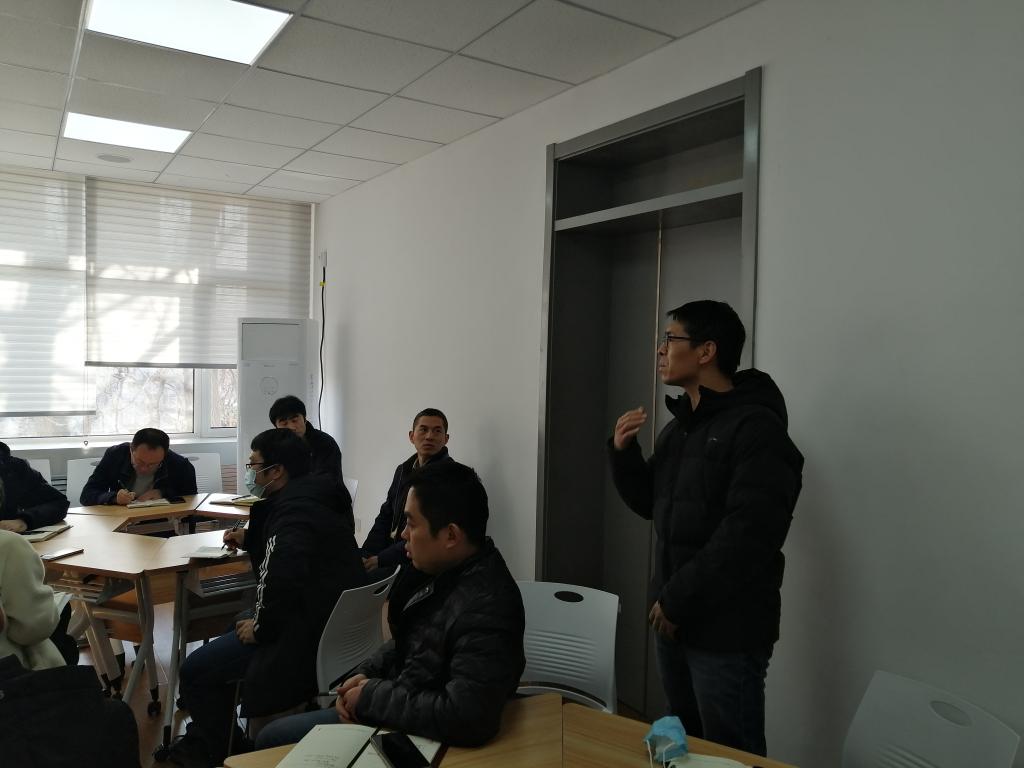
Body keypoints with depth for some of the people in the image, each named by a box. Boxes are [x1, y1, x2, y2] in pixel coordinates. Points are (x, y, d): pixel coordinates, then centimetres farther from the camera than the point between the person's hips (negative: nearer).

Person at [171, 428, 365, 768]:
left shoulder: (295, 508, -21)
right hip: (324, 620, 11)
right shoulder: (307, 495, 12)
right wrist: (249, 540, 17)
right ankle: (205, 738, 39)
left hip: (310, 637, -11)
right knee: (227, 631, 28)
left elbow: (282, 576, -37)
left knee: (195, 670, -4)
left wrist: (260, 628, -20)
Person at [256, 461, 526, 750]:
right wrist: (366, 674, -5)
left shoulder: (485, 609, -34)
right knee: (272, 735, 18)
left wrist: (371, 696, -26)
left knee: (272, 739, 4)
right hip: (397, 702, 8)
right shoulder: (444, 570, -4)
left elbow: (465, 718, -39)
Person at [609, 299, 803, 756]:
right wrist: (623, 453, 1)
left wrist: (678, 600, -17)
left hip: (726, 629, -8)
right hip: (674, 619, 8)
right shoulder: (680, 426, 11)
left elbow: (746, 537, -22)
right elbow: (651, 505, 18)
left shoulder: (755, 427, -15)